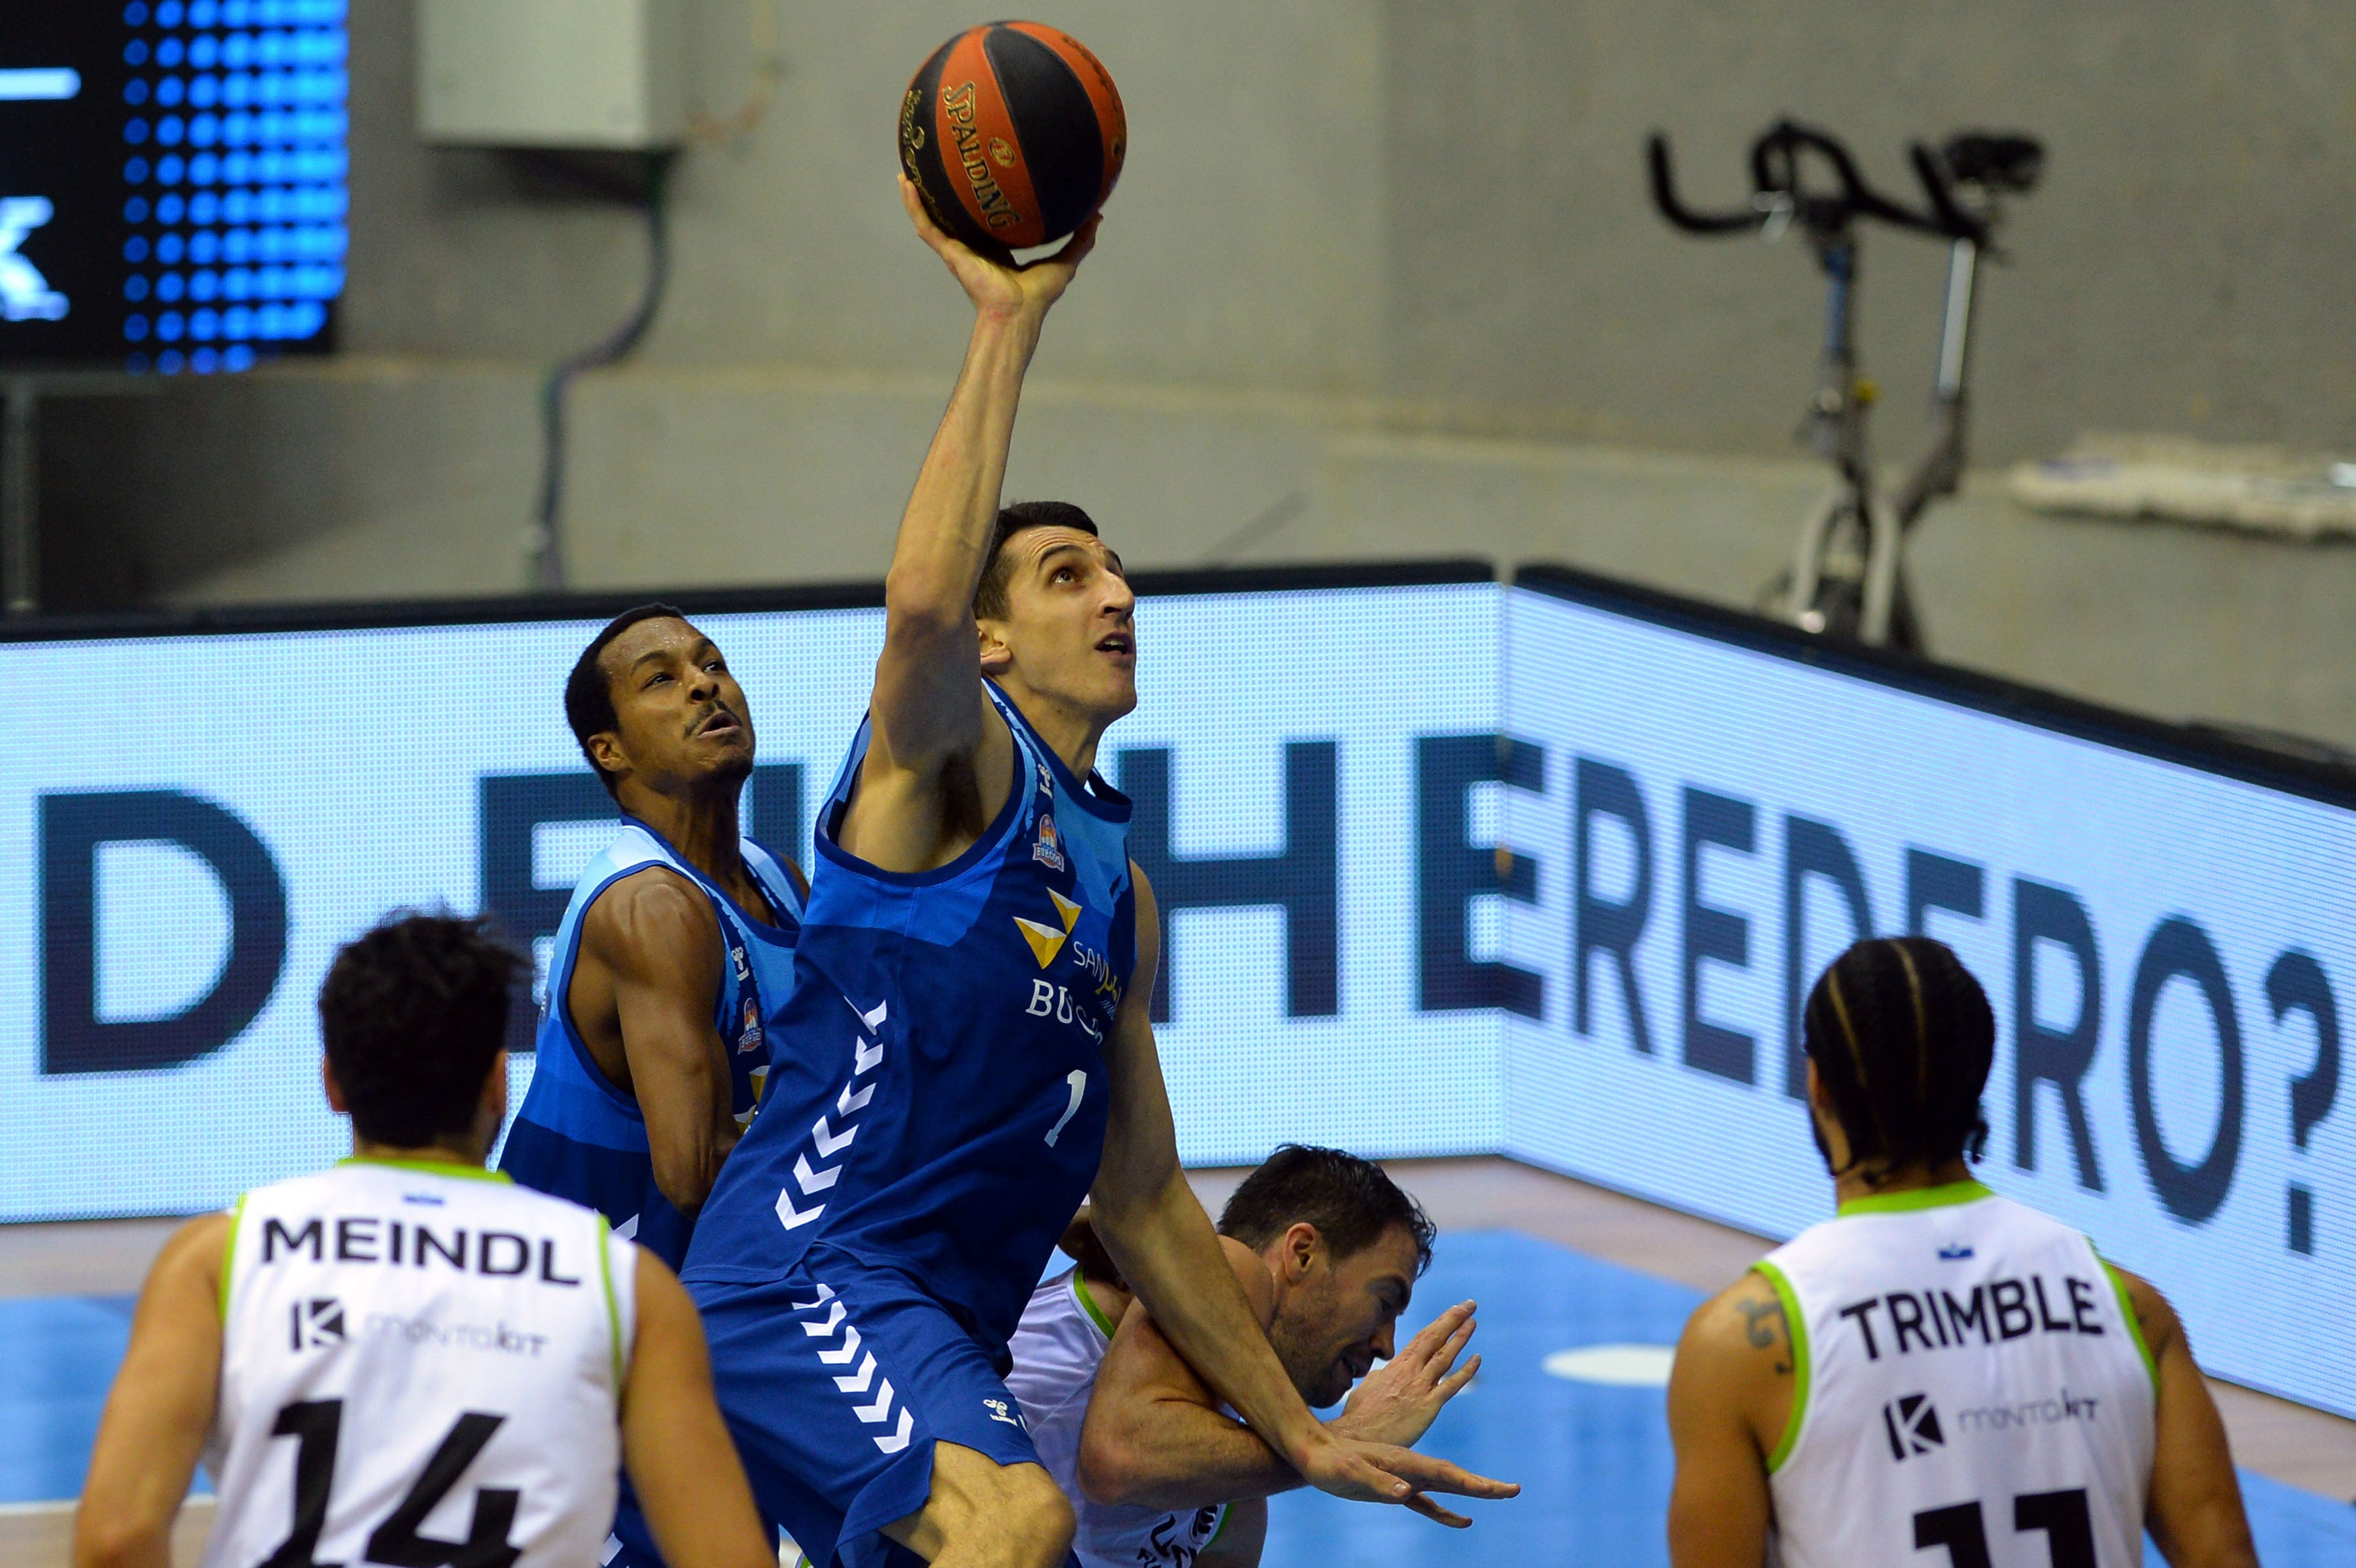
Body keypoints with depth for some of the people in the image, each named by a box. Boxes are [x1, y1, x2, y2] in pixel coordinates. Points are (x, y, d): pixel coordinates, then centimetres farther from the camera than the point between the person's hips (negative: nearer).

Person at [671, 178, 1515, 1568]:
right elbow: (922, 602, -26)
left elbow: (1142, 1197, 28)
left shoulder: (1120, 891, 23)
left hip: (943, 1346, 9)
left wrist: (1304, 1437, 27)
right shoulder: (952, 760, 0)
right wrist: (1007, 322, -23)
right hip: (799, 1281, -9)